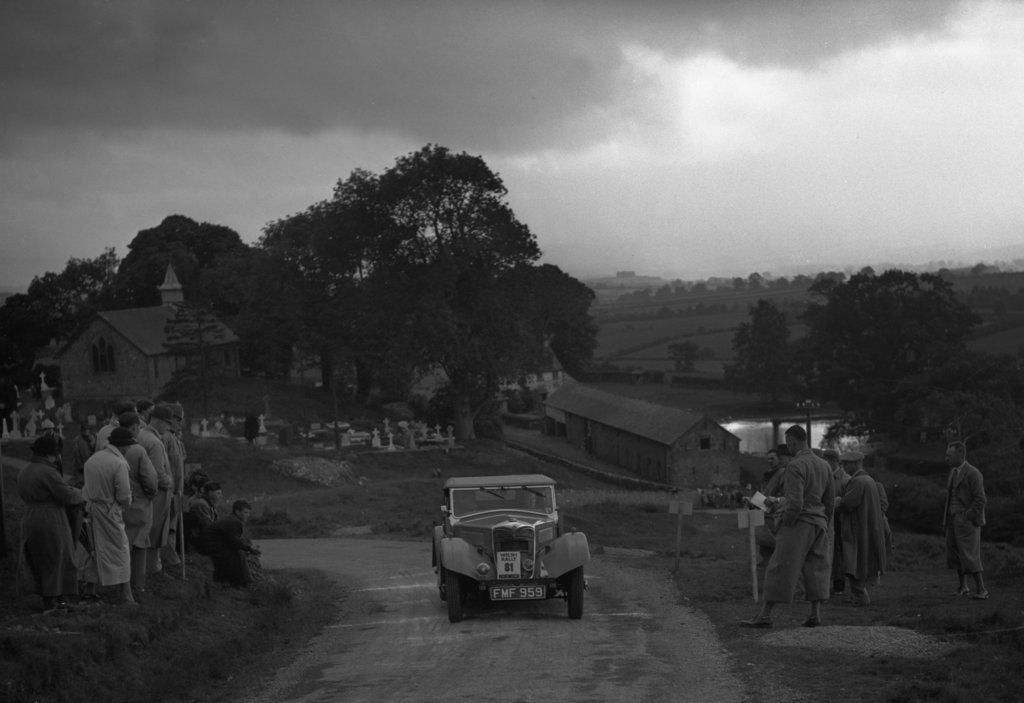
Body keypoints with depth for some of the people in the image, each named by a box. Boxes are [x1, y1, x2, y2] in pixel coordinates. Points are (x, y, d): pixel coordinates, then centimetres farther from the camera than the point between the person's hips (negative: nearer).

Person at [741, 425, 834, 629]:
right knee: (816, 568, 10)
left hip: (798, 523, -7)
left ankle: (764, 615, -1)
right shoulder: (824, 465, 11)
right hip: (819, 524, 7)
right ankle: (816, 614, 5)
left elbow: (795, 503, -21)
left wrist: (784, 524, -9)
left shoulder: (795, 466, -14)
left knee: (780, 568, -3)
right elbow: (829, 500, 16)